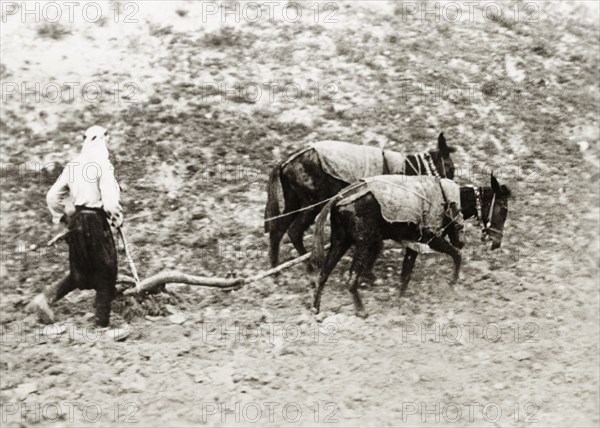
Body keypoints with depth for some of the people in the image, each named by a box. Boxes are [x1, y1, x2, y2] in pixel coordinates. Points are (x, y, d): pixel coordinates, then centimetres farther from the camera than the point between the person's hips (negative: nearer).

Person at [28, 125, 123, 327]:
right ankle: (102, 323, 8)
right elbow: (109, 201, -18)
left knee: (80, 273, 19)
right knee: (105, 274, 6)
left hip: (76, 222, 7)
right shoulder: (103, 165, -11)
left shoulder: (73, 165, 9)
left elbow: (52, 196, 11)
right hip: (96, 221, -6)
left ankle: (46, 298, 2)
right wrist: (117, 218, 0)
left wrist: (63, 218, 20)